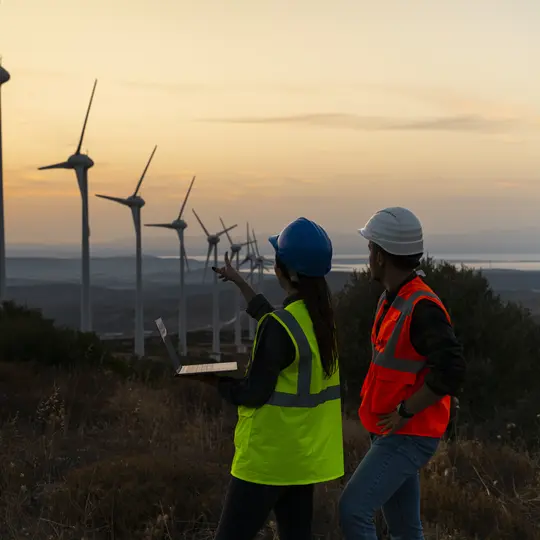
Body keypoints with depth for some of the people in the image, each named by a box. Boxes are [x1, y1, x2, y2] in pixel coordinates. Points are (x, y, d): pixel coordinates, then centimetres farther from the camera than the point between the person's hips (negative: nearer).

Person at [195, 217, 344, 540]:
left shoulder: (279, 326, -21)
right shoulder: (322, 316, 3)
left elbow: (253, 394, -18)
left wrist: (216, 381, 0)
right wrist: (240, 282, 31)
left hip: (268, 457, -8)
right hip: (307, 455, 8)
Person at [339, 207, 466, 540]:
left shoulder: (423, 308, -21)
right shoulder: (392, 299, 9)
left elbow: (451, 372, -29)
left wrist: (405, 412, -21)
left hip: (409, 438, -9)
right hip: (392, 434, 9)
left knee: (353, 509, -16)